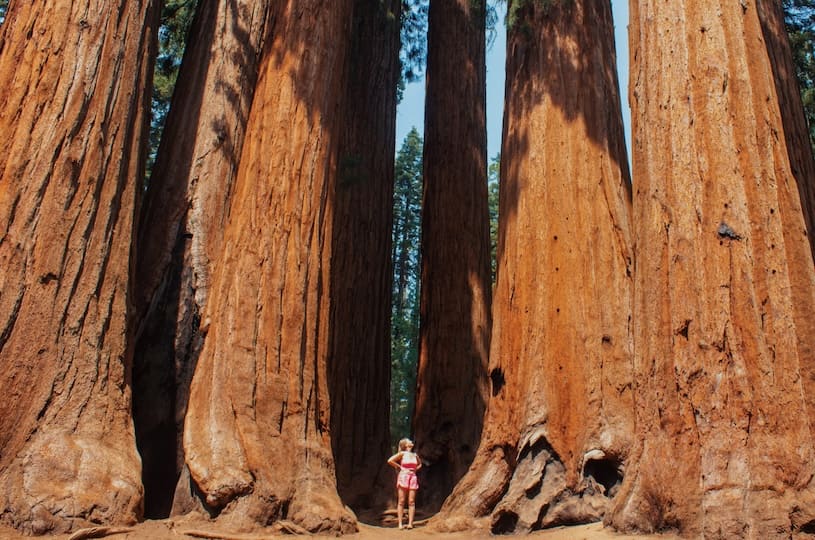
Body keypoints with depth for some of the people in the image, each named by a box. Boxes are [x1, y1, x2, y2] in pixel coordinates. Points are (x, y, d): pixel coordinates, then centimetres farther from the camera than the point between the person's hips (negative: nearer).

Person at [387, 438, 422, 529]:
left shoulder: (415, 455, 13)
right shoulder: (402, 454, -2)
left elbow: (420, 464, 32)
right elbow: (390, 461, -8)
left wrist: (415, 469, 14)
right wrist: (398, 467, -2)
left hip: (413, 478, 4)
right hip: (403, 477, -4)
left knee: (411, 502, -2)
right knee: (401, 501, -3)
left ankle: (410, 523, -1)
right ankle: (400, 523, -2)